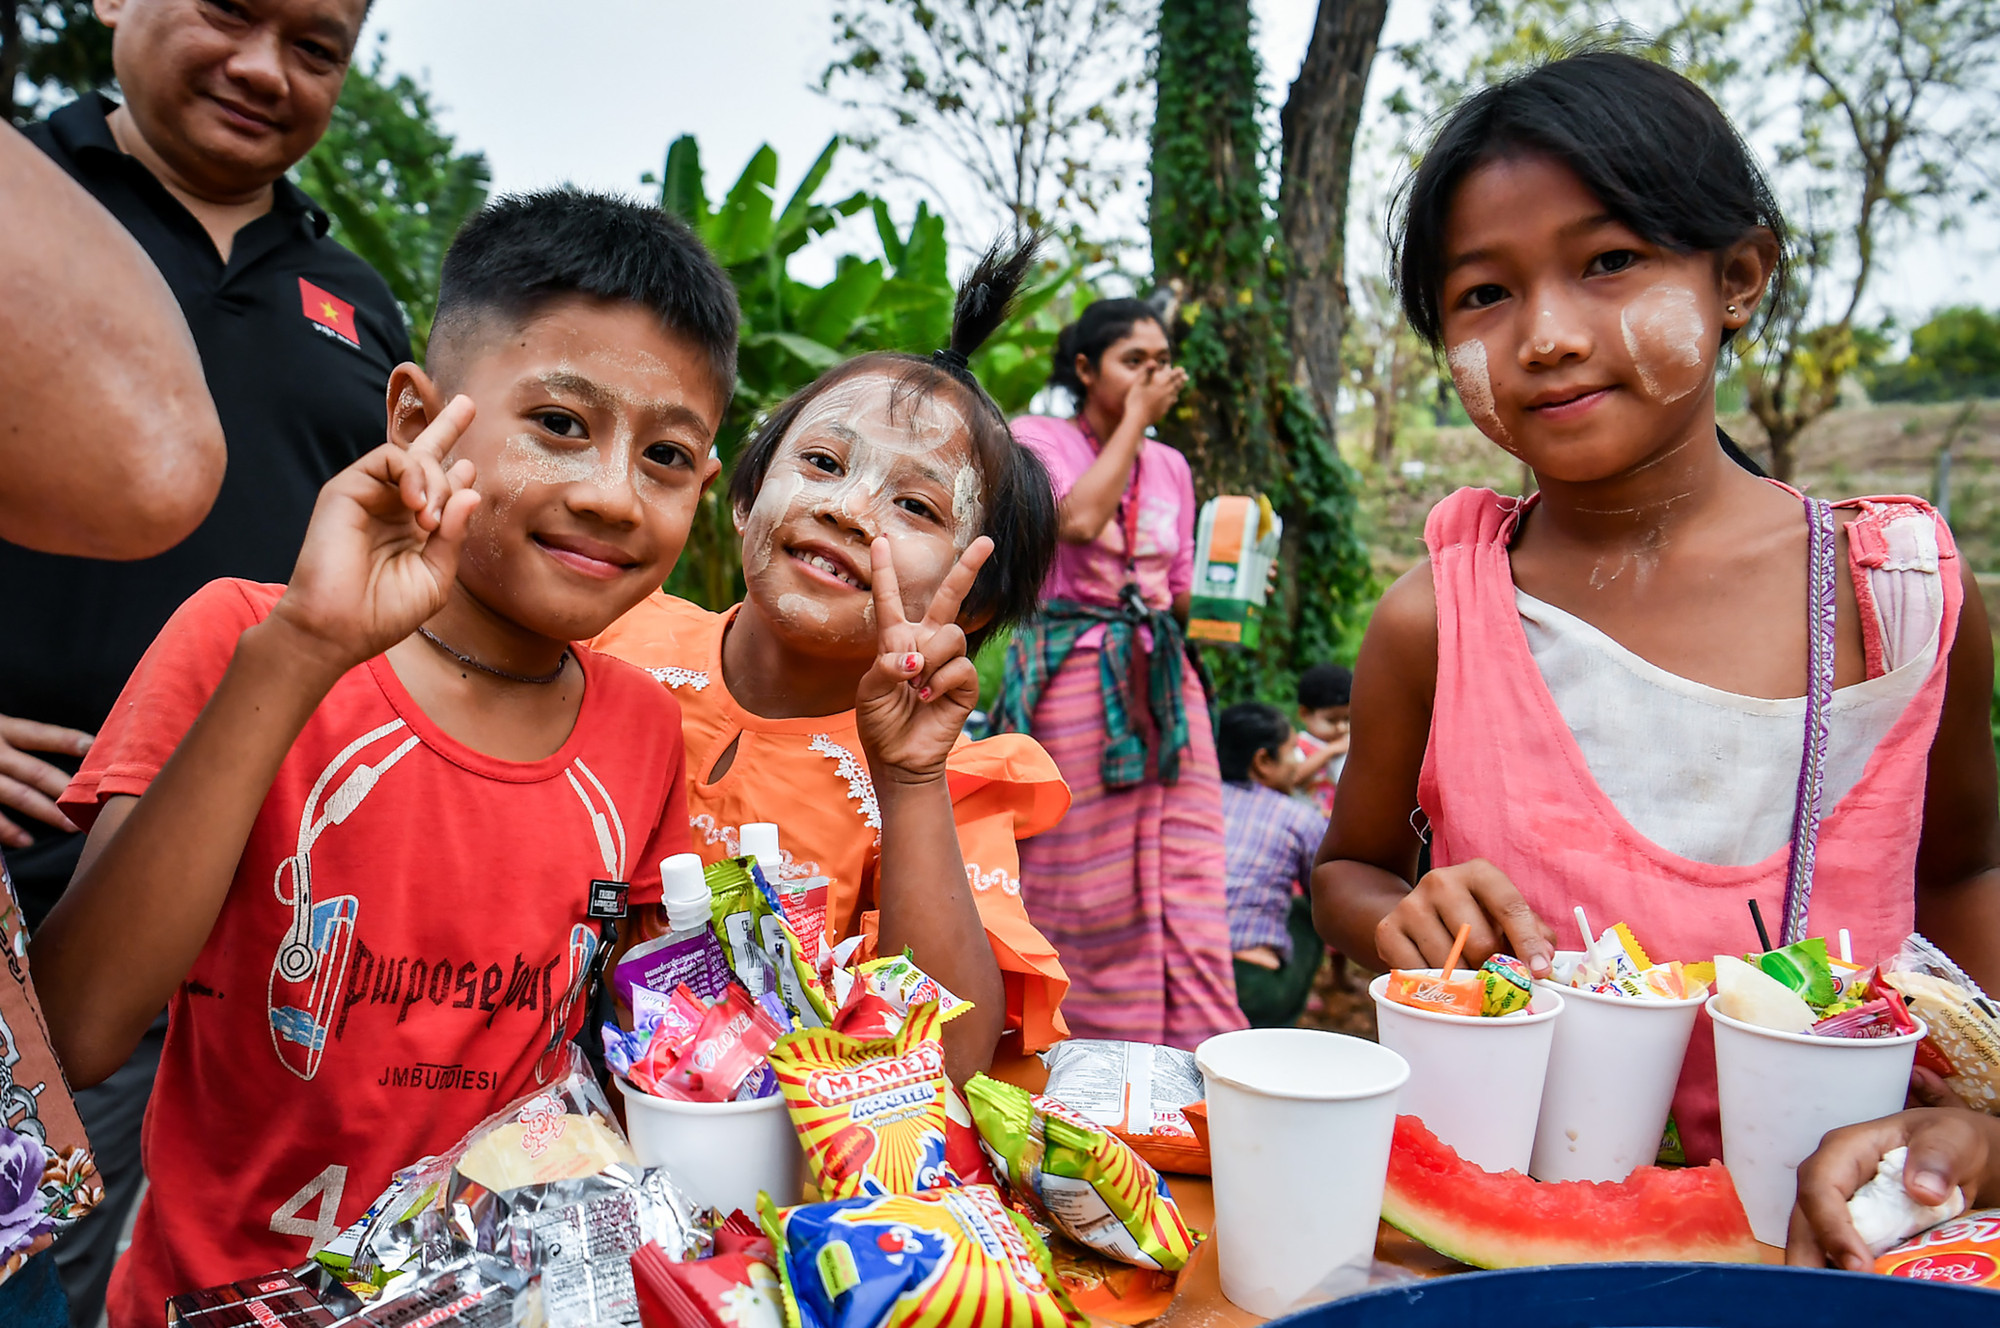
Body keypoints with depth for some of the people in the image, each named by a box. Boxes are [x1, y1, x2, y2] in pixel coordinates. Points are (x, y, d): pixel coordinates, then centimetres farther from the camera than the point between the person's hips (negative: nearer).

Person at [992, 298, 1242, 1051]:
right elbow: (1078, 518, -17)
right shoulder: (1035, 439, 4)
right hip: (1071, 676, -5)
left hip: (1162, 679, 5)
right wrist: (1134, 420, -6)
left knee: (1188, 895, -2)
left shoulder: (1170, 466, 18)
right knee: (1091, 899, -1)